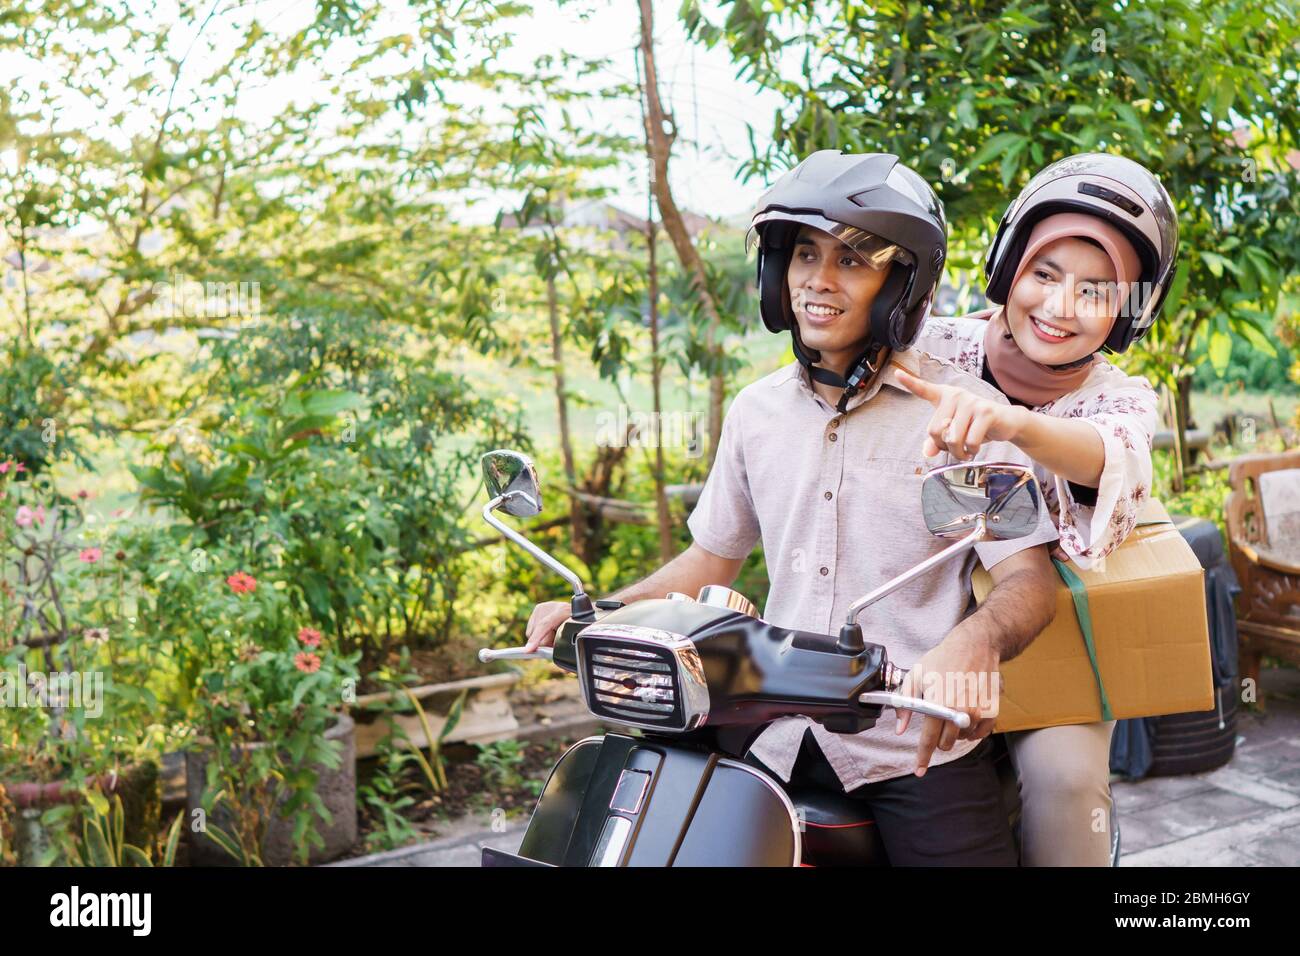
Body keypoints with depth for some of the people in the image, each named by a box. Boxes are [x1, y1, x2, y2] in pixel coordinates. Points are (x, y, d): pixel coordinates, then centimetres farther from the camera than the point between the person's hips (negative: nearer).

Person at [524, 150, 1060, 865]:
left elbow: (1029, 578, -11)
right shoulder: (757, 410, 9)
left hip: (917, 738, -3)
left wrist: (975, 640, -33)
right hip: (774, 730, 4)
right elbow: (713, 556, 18)